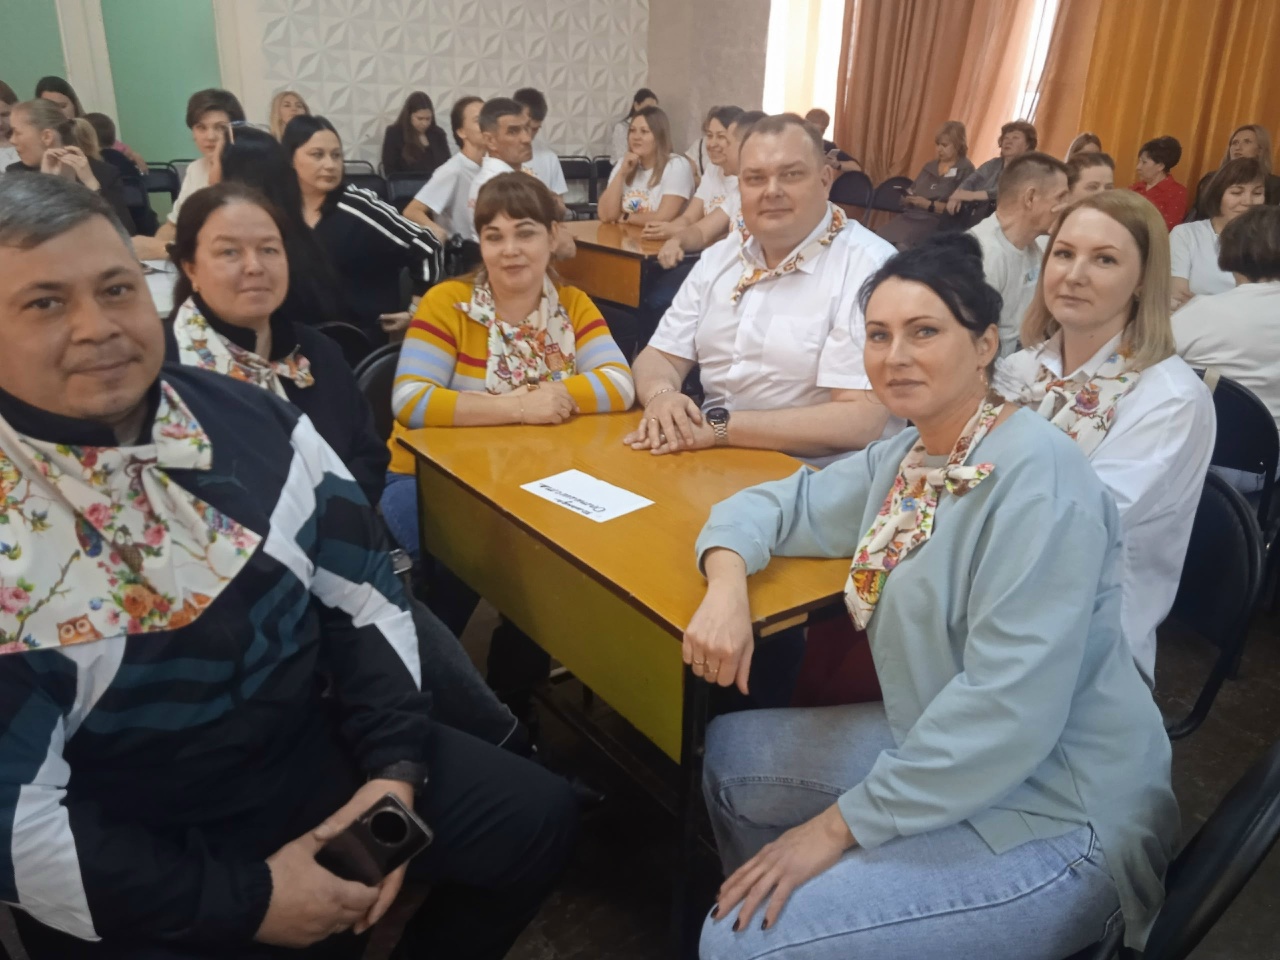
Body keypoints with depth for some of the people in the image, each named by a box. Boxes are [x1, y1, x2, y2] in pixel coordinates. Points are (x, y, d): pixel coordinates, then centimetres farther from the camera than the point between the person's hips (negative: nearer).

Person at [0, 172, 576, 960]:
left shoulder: (254, 419, -5)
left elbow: (364, 594, 2)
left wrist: (397, 763, -7)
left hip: (320, 749, 5)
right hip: (133, 865, -4)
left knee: (535, 818, 4)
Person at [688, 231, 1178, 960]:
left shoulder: (1036, 477, -24)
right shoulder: (905, 458, 2)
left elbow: (1008, 708, -29)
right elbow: (774, 505, 10)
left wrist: (843, 824, -23)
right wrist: (727, 584, -13)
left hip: (1053, 815, -8)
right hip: (934, 752, 8)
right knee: (726, 752, 13)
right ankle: (788, 900, 32)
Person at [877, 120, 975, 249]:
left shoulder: (965, 170, 3)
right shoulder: (929, 167, 22)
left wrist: (929, 205, -13)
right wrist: (906, 198, 0)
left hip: (936, 222, -6)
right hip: (911, 215, 6)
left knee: (902, 245, -36)